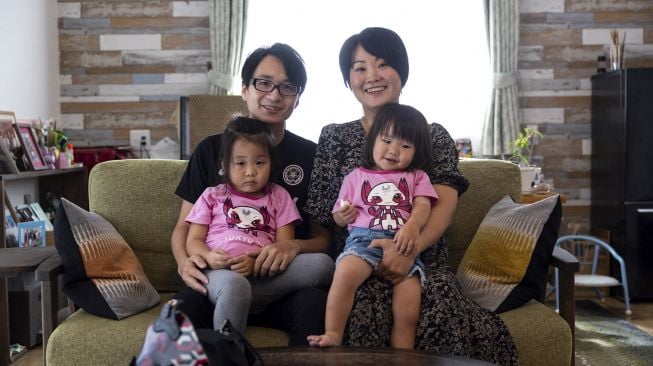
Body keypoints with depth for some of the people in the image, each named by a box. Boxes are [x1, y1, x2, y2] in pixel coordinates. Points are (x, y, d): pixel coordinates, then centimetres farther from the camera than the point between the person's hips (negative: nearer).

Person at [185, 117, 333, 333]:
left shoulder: (278, 197, 23)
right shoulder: (212, 196, 22)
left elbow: (285, 246, 10)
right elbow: (193, 240, 15)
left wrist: (256, 262, -11)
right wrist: (208, 257, -11)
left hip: (264, 274, 2)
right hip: (220, 272, -2)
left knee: (321, 264, -25)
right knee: (234, 285, -41)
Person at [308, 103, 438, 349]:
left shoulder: (416, 177, 23)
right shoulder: (356, 177, 24)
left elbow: (423, 206, 4)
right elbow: (339, 218, 27)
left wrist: (412, 227, -18)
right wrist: (343, 215, 1)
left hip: (402, 245, 1)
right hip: (363, 239, 0)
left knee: (408, 311, -22)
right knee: (345, 273, -35)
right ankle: (332, 337, -30)